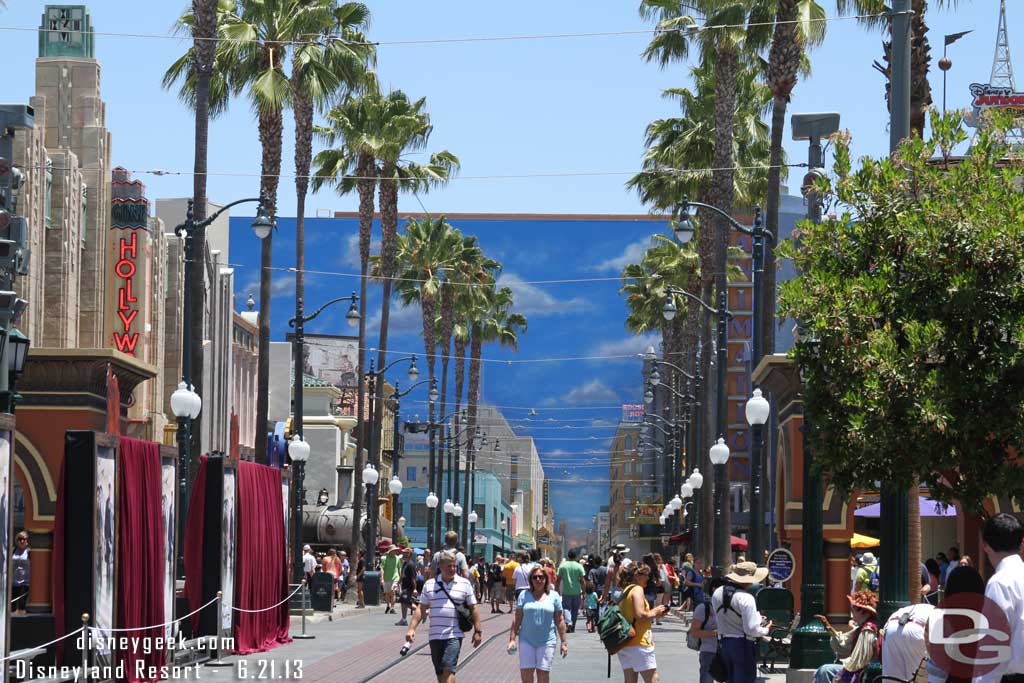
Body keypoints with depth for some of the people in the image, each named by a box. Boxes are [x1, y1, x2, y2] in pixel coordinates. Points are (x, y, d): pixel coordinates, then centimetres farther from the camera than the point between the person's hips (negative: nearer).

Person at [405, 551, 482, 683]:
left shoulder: (464, 584, 3)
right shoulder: (430, 584, 8)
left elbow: (473, 608, 6)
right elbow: (421, 609, 10)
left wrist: (477, 631, 1)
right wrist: (412, 628, 1)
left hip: (454, 635, -3)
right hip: (435, 636, 3)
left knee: (448, 669, -16)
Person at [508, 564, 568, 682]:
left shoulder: (554, 596, 5)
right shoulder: (524, 595, 5)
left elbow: (560, 621, 6)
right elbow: (517, 619, 6)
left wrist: (563, 642, 4)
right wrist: (512, 639, 0)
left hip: (546, 641, -1)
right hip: (527, 640, 1)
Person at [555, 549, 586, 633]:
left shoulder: (562, 566, -1)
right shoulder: (579, 566, -3)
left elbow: (558, 580, 0)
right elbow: (582, 581, -4)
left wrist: (557, 590, 9)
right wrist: (583, 593, 2)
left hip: (566, 592, -1)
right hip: (577, 592, 1)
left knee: (566, 608, 5)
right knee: (575, 610, 12)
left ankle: (569, 622, -21)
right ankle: (573, 628, 18)